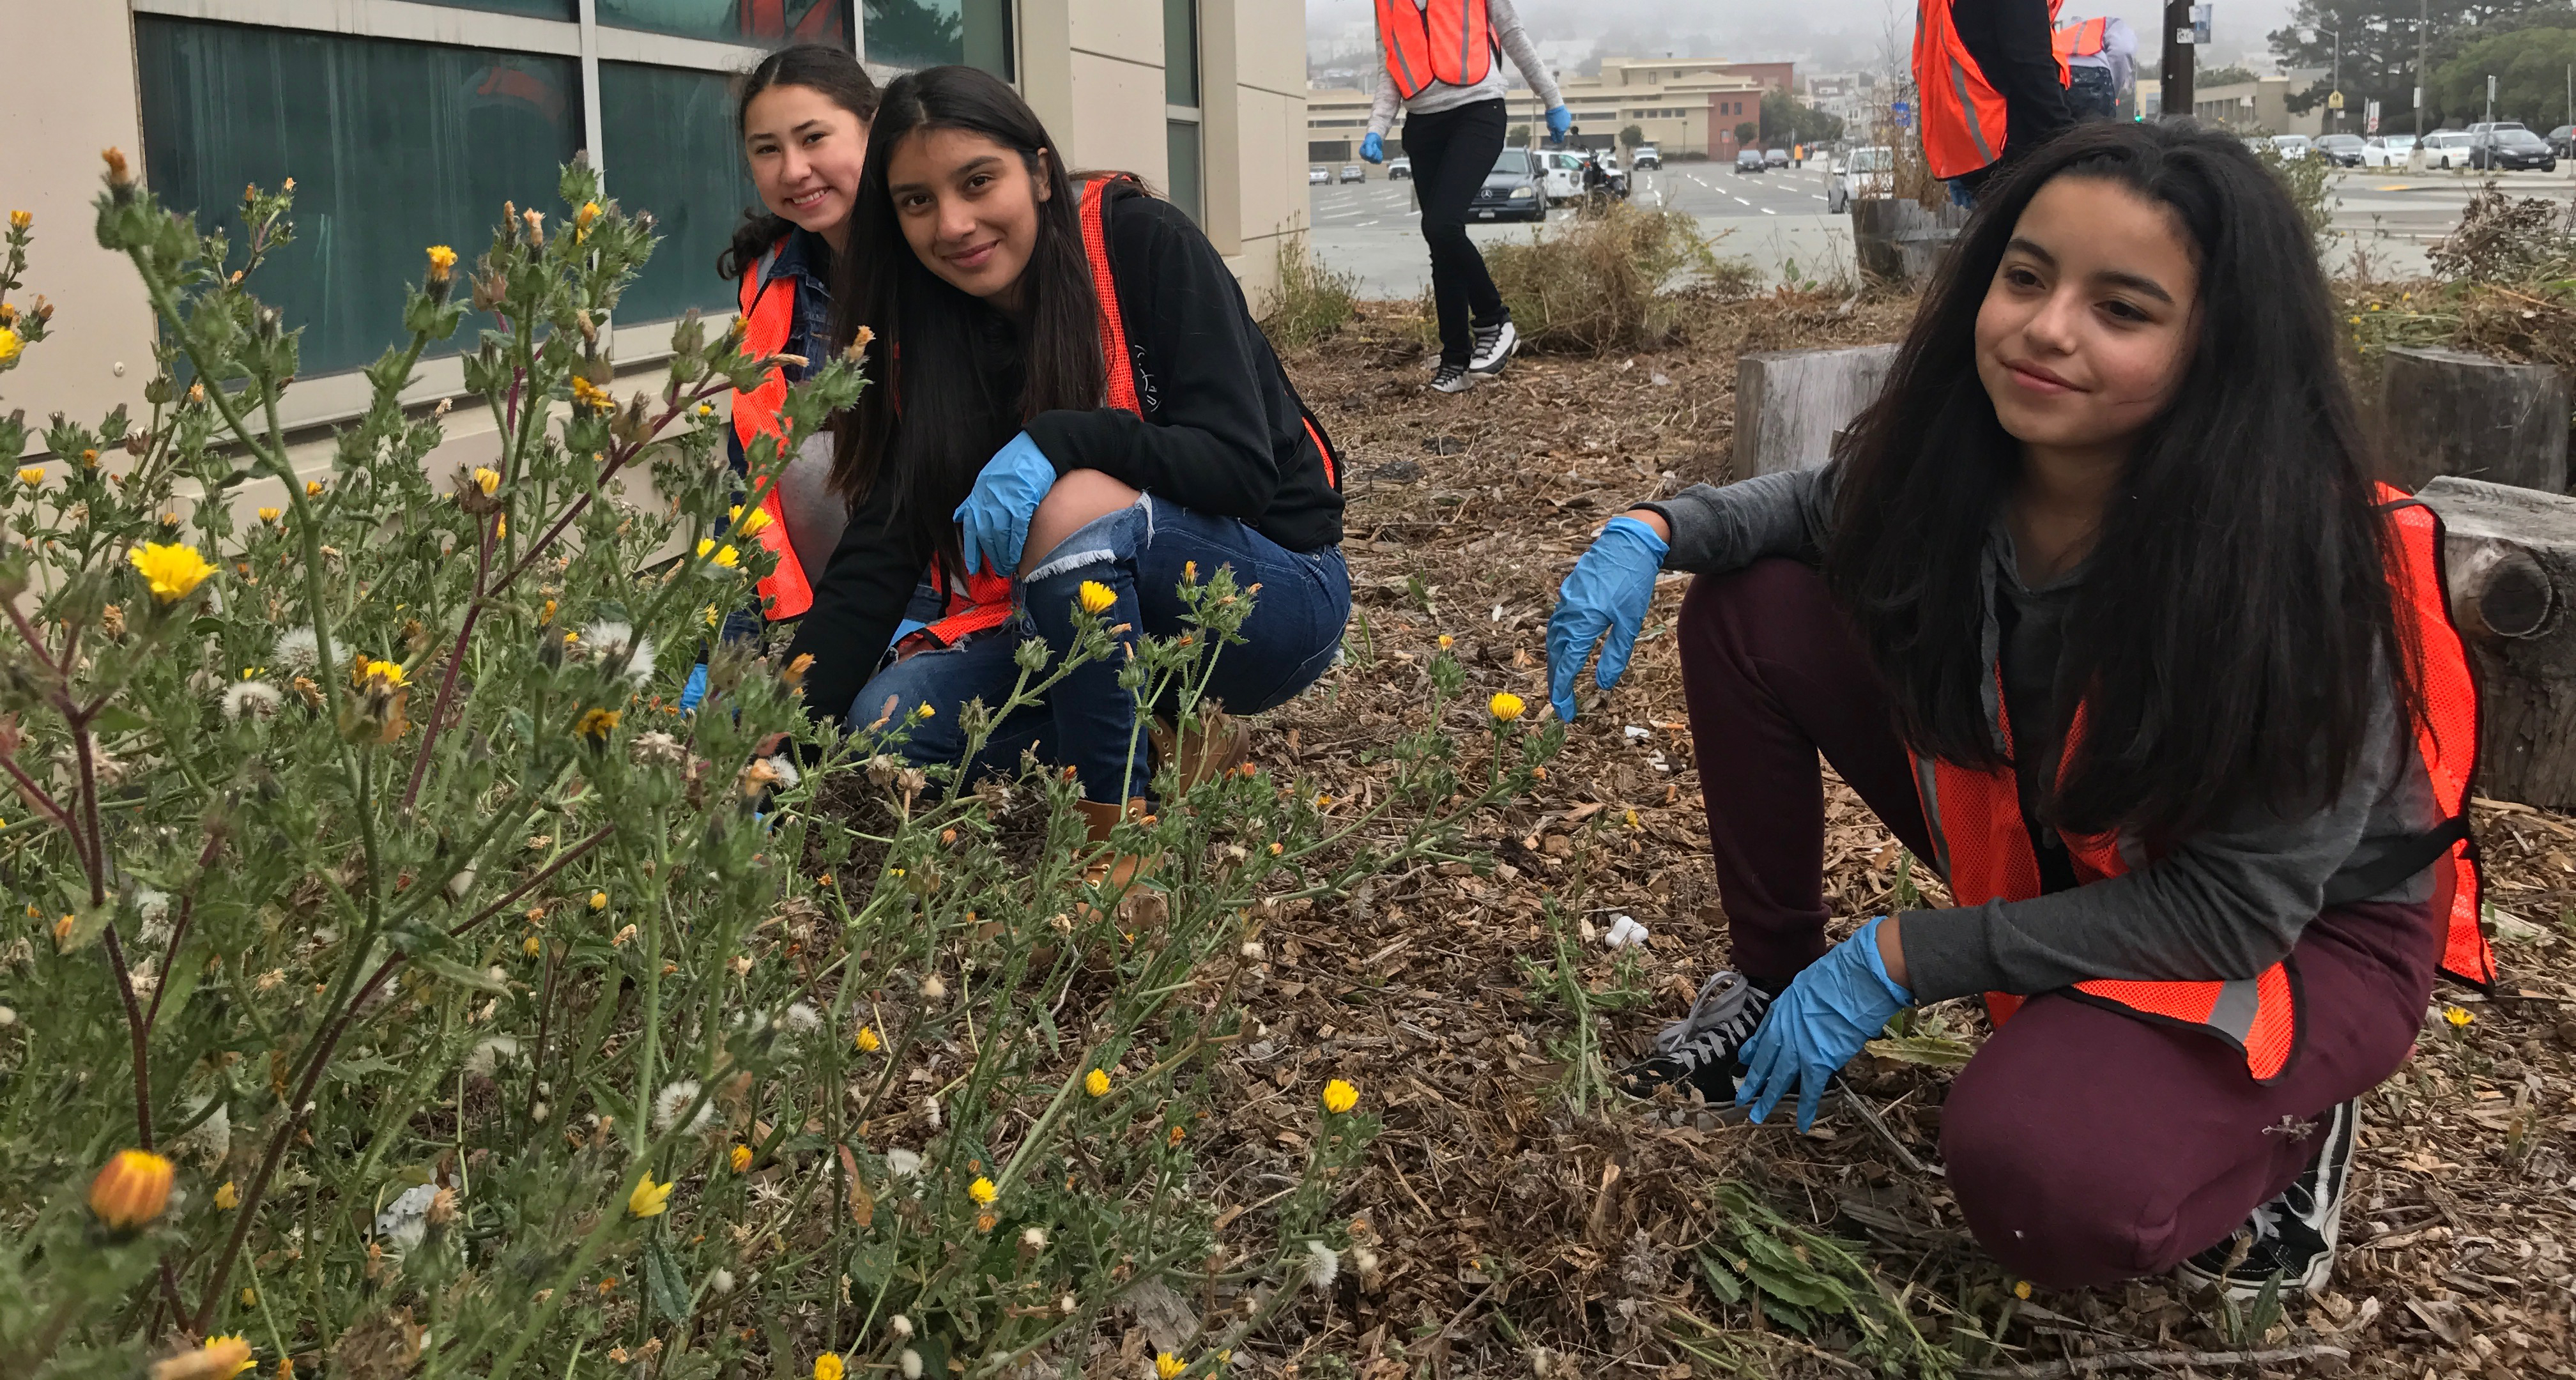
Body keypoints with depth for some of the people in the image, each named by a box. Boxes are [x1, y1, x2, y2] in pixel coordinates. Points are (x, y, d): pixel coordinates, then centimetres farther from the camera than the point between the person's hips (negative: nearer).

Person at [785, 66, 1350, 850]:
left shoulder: (1142, 244, -16)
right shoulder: (926, 338, -2)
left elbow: (1242, 467, -21)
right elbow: (874, 557, -10)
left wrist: (1055, 441, -35)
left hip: (1272, 592, -5)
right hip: (1101, 620, 5)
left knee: (1075, 506, -34)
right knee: (886, 720, -17)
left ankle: (1115, 816, -19)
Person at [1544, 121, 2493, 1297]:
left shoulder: (2292, 575, -34)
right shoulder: (1958, 456, -19)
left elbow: (2234, 911, -26)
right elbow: (1823, 506, 5)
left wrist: (1904, 958, -25)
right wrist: (1656, 529, -15)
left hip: (2302, 932, -5)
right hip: (2043, 845, 6)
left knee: (2039, 1180, -35)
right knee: (1752, 611, -9)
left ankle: (2280, 1124, -1)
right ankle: (1775, 977, 8)